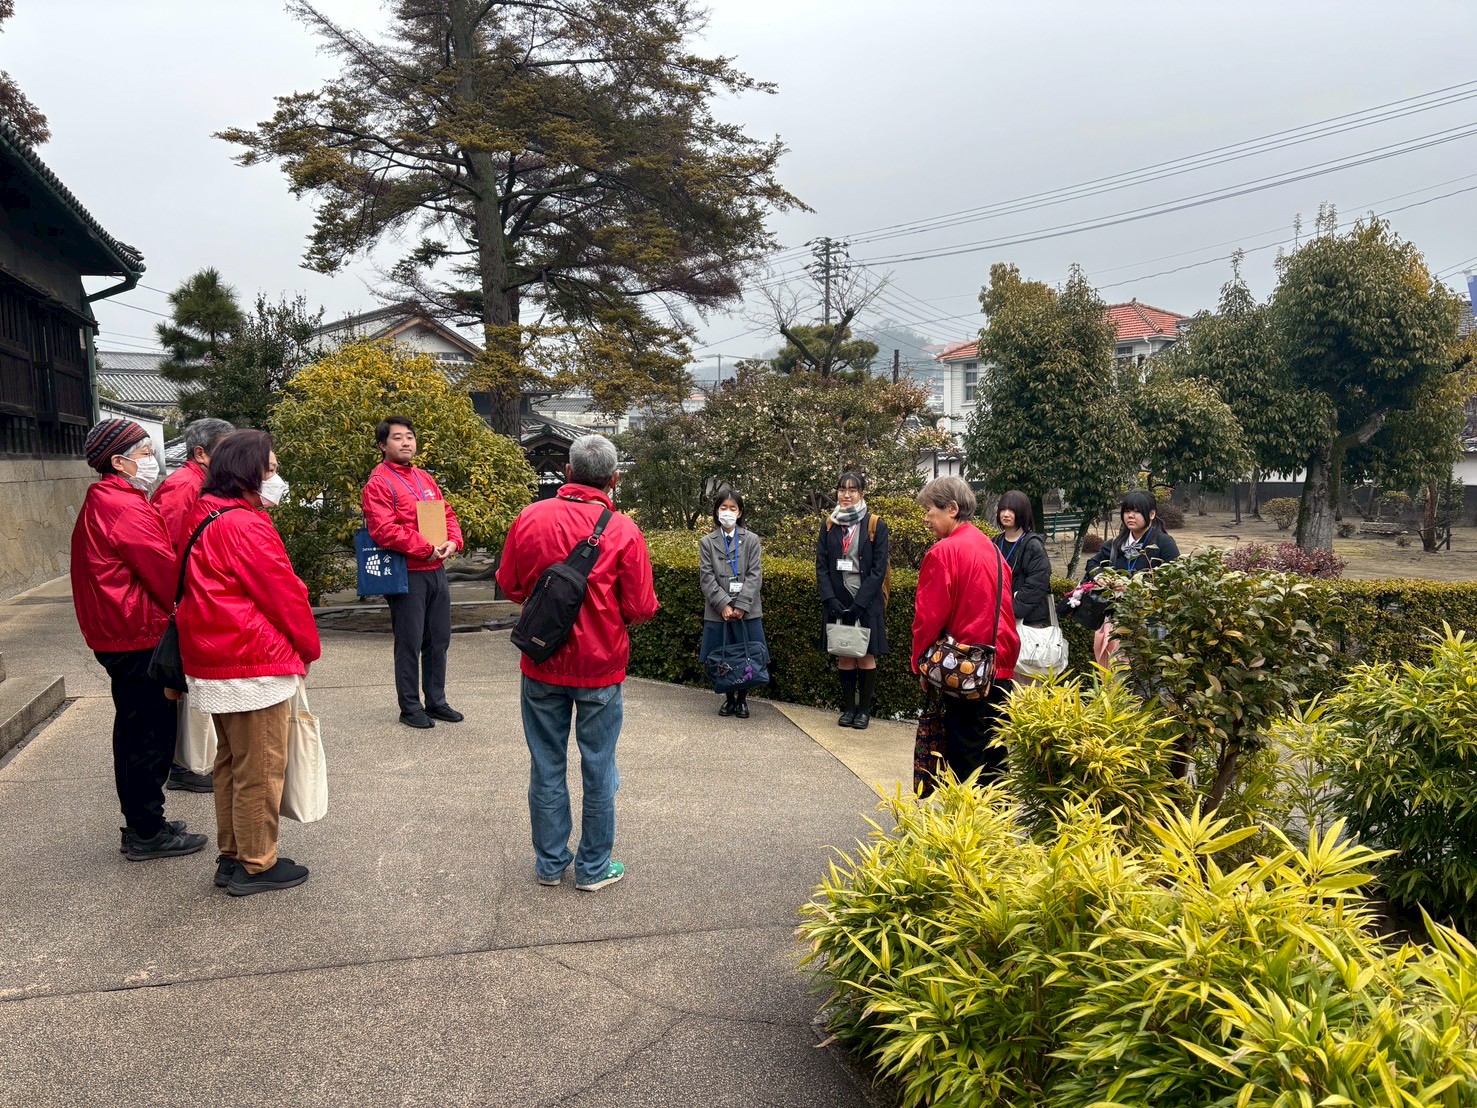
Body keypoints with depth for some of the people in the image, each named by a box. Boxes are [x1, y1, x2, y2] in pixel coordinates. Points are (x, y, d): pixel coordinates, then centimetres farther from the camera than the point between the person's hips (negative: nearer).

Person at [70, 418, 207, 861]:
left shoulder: (100, 506, 15)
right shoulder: (128, 509, -19)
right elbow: (166, 574, -18)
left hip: (116, 637, 11)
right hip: (141, 640, -11)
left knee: (134, 731, 18)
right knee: (152, 736, -1)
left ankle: (140, 825, 30)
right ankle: (147, 833, 8)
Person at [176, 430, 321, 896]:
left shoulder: (205, 519, 11)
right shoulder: (245, 525, -19)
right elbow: (284, 593, -15)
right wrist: (310, 647, 0)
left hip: (214, 665, 10)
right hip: (254, 667, -10)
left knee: (232, 763, 19)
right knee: (260, 770, 2)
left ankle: (232, 856, 30)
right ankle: (256, 866, 13)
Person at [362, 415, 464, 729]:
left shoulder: (425, 479, 16)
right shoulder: (378, 483, -9)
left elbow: (447, 514, 18)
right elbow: (384, 530, -19)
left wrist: (452, 542, -2)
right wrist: (427, 550, -19)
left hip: (436, 571, 7)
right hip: (407, 573, -7)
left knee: (439, 640, 14)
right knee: (410, 643, 1)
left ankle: (436, 701, 26)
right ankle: (410, 708, 13)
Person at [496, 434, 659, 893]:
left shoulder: (529, 518, -6)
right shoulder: (622, 530, -14)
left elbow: (509, 584, 5)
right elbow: (640, 608, -11)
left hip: (542, 665, 3)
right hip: (599, 667, -2)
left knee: (546, 766, 14)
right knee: (598, 769, 11)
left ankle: (550, 863, 26)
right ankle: (594, 867, 22)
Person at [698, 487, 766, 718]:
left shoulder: (751, 540, 6)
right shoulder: (707, 542, 7)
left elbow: (755, 575, -2)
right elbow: (707, 578, -1)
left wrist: (741, 606, -12)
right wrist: (724, 605, -12)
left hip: (747, 611, 0)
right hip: (718, 611, 1)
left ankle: (742, 699, 17)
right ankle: (729, 698, 20)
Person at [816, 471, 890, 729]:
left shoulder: (876, 526, -3)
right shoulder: (828, 525, 6)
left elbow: (878, 570, -7)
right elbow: (821, 565, 4)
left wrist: (858, 604, -15)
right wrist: (830, 599, -9)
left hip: (867, 603, -2)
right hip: (838, 602, 3)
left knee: (866, 656, 2)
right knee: (844, 656, 6)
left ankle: (864, 709, 13)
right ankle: (848, 707, 16)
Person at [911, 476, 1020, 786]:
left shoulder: (944, 552, -12)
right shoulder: (992, 548, 11)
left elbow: (928, 616, -13)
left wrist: (921, 664, -1)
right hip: (1002, 669, 7)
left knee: (964, 761, -1)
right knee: (995, 760, 13)